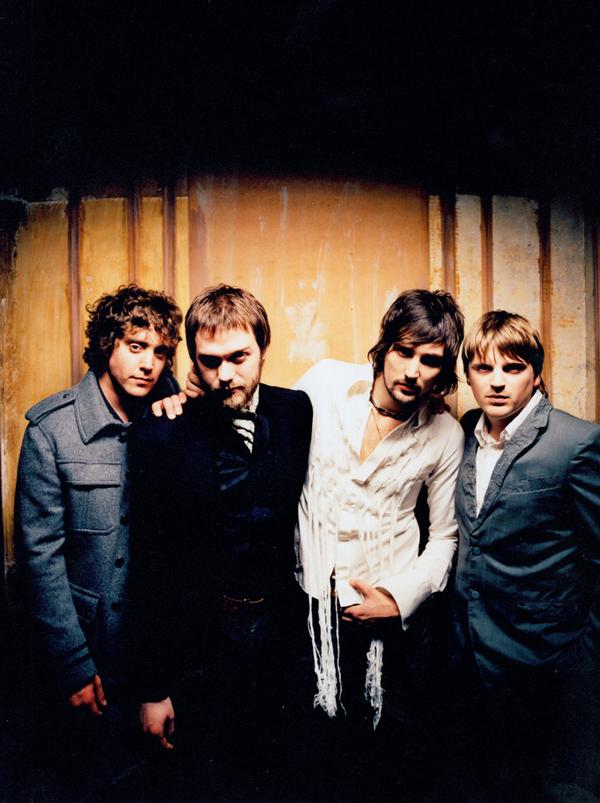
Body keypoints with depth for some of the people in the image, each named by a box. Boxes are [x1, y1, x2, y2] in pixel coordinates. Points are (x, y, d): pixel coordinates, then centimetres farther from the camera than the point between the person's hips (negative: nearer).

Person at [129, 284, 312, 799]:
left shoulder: (296, 412, -5)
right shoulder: (163, 438, -13)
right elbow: (153, 569, -8)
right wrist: (154, 687, -4)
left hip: (281, 636, 3)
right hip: (201, 647, -2)